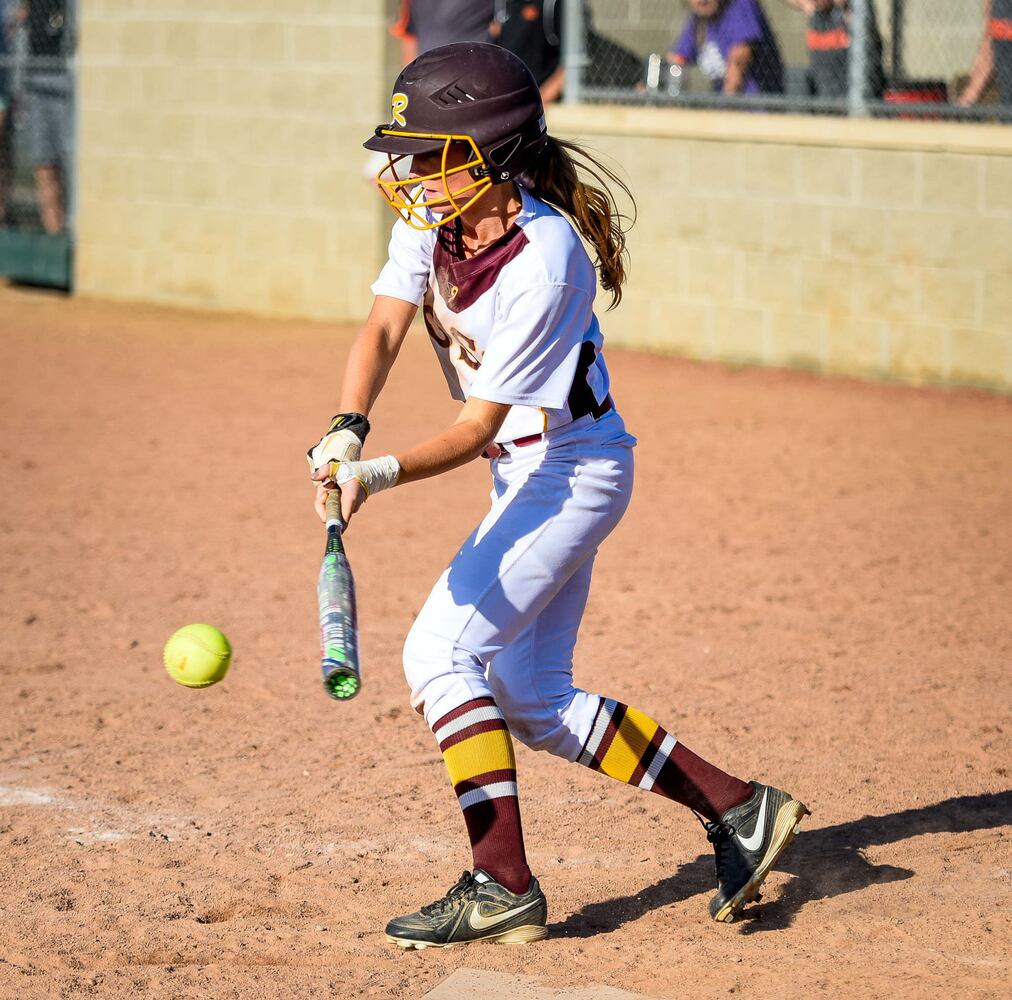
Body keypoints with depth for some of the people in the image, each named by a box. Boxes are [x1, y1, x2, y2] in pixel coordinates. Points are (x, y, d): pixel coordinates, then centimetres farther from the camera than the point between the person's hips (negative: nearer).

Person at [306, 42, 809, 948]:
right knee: (534, 700, 12)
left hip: (571, 471, -9)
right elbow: (384, 328, -14)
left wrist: (385, 474, -42)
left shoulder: (540, 262, -28)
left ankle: (503, 887, -13)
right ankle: (739, 811, 19)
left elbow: (480, 424, -28)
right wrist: (348, 430, -32)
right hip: (535, 472, 9)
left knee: (442, 651, -17)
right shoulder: (433, 215, -5)